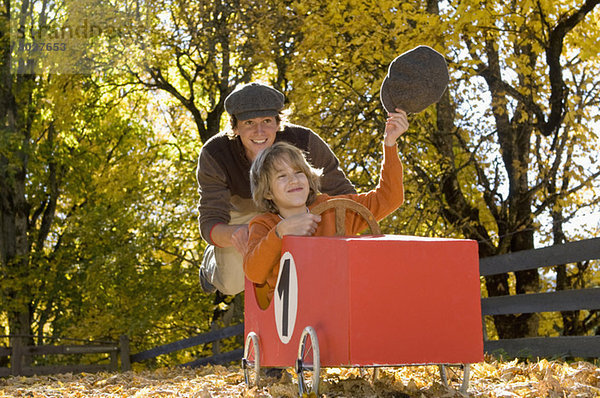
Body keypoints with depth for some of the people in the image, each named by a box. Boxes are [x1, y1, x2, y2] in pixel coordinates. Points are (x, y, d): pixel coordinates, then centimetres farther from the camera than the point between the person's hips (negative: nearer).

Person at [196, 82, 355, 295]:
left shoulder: (304, 142, -38)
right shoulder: (214, 156, -39)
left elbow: (341, 192, -27)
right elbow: (210, 225, -40)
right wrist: (233, 233, -64)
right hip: (239, 210, -1)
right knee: (232, 285, 0)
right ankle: (212, 259, 36)